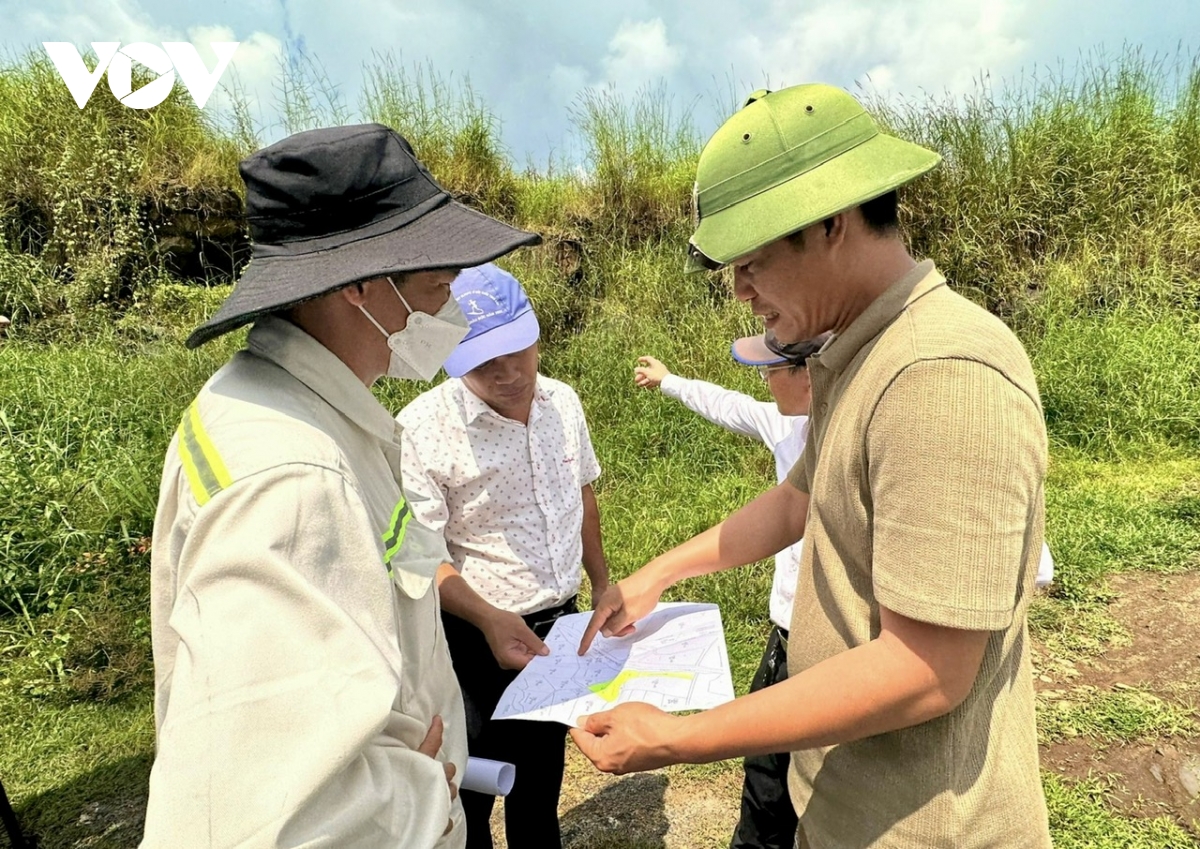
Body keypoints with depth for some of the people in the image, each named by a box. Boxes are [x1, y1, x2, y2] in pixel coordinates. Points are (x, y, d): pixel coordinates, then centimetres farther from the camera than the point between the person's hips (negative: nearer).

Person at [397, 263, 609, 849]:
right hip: (477, 638, -5)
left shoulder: (562, 402, -4)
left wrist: (602, 583, 15)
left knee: (541, 776, 27)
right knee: (472, 792, 16)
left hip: (559, 625, 5)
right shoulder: (422, 428, -22)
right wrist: (489, 619, -33)